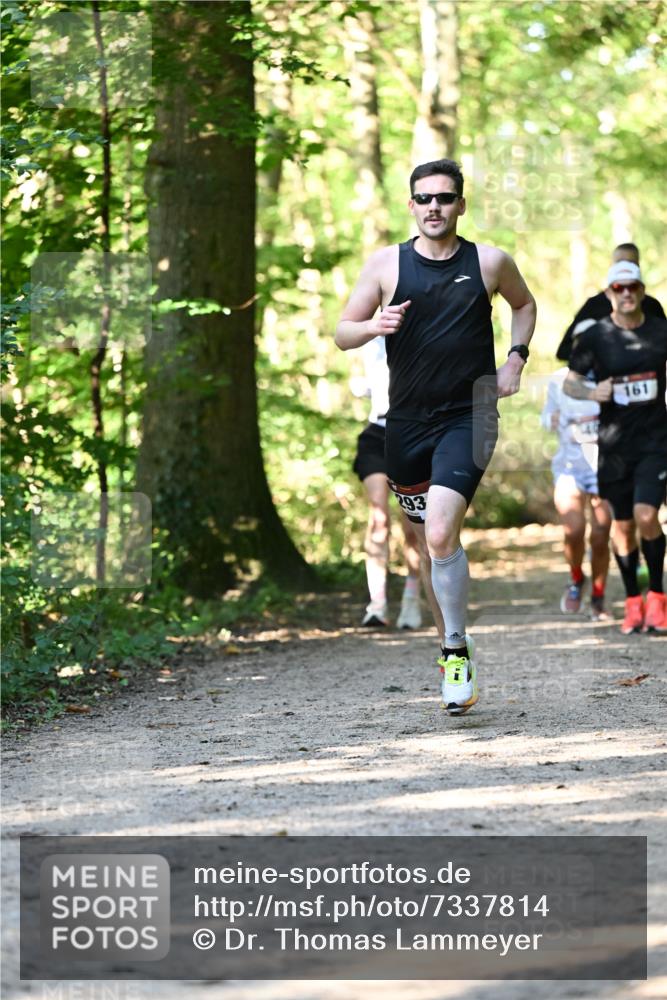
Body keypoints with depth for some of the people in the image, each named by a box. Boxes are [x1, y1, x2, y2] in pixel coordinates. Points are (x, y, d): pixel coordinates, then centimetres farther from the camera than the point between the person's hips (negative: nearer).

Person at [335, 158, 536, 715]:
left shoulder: (490, 263, 1)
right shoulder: (386, 263, 2)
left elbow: (524, 304, 22)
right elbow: (343, 334, 5)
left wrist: (516, 358, 7)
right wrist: (375, 325, -16)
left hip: (468, 417, -3)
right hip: (407, 420, 3)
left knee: (440, 535, -21)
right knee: (432, 541, 13)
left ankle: (457, 648, -6)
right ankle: (451, 645, 33)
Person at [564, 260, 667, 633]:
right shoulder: (594, 336, -3)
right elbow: (570, 381, 4)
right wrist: (592, 392, -15)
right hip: (614, 443, 1)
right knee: (623, 524, 5)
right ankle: (633, 602, 19)